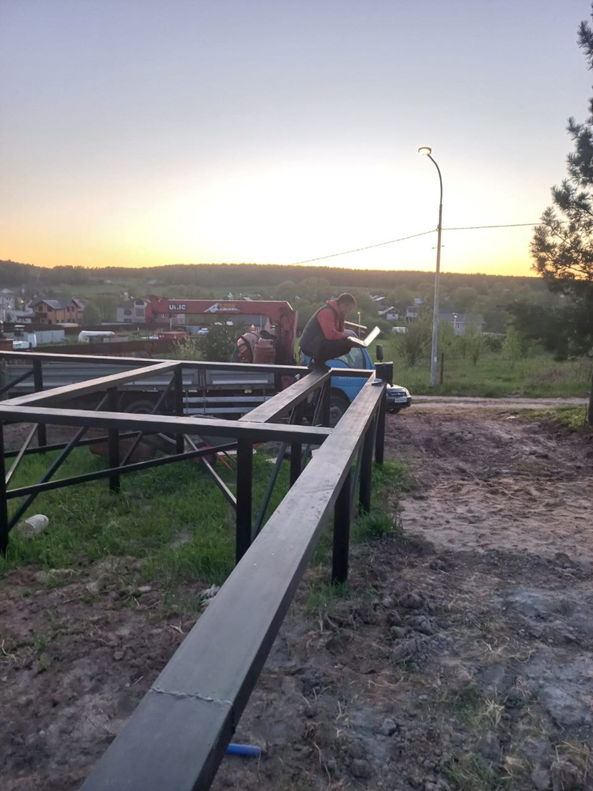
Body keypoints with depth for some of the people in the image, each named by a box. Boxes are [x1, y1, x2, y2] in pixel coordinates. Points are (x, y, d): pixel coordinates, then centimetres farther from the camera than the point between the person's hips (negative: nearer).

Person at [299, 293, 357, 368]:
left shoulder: (337, 313, 11)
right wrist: (346, 336, -16)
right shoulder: (327, 312, -21)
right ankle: (317, 361, -9)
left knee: (347, 343, 9)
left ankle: (317, 359, 7)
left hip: (318, 343, 11)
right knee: (345, 345, -23)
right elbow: (330, 334, -30)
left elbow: (339, 332, 16)